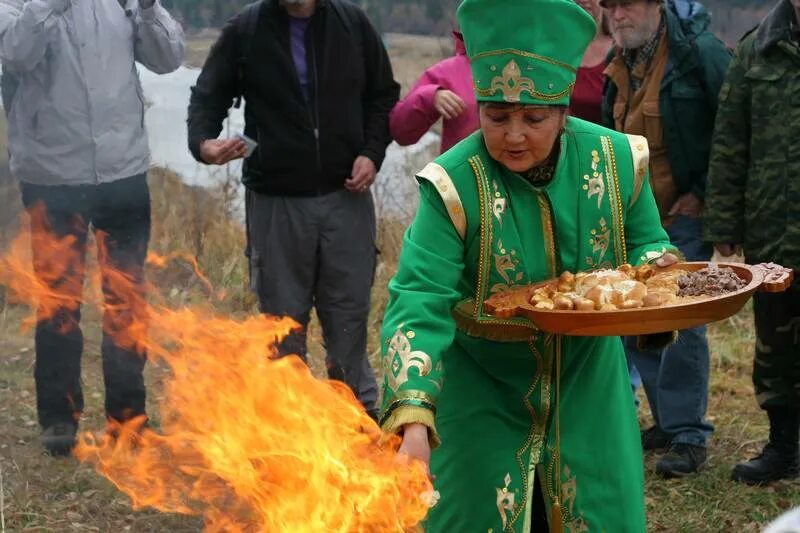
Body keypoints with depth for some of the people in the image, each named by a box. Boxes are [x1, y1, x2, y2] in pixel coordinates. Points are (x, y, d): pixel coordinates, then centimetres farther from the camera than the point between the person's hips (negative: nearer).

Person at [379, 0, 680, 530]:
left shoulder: (617, 161, -12)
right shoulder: (455, 186, -23)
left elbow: (646, 245, 6)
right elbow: (419, 305, -29)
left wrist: (654, 269, -20)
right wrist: (414, 422, -41)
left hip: (587, 389, 3)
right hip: (484, 393, -3)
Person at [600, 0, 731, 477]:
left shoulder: (699, 52, -13)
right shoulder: (619, 61, 9)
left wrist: (704, 195, -13)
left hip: (686, 213, -7)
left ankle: (689, 434, 2)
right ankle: (669, 420, 22)